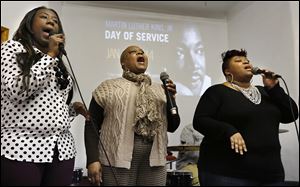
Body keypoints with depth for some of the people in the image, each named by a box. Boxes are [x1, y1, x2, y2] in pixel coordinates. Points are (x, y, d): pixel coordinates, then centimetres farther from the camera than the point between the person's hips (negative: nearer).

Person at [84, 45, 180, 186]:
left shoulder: (159, 90, 14)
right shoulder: (108, 87, 4)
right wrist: (93, 160, -9)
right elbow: (92, 125, 0)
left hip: (153, 160, 3)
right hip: (117, 159, -3)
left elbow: (172, 126, 13)